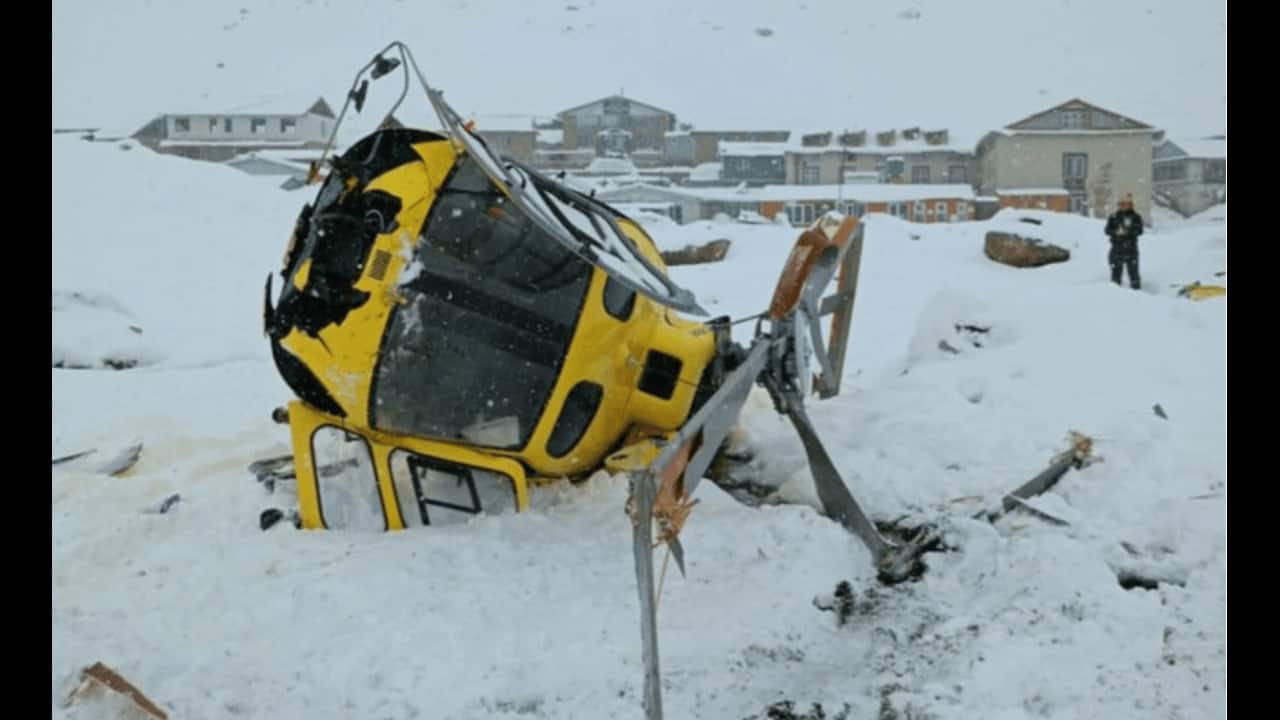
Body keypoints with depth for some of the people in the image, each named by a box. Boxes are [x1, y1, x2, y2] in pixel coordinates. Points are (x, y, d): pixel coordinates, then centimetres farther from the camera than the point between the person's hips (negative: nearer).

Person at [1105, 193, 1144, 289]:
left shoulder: (1136, 217, 4)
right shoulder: (1113, 216, 7)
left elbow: (1139, 230, -5)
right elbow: (1108, 230, 4)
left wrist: (1127, 231, -22)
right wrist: (1116, 232, -17)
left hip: (1131, 249, -1)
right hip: (1117, 248, 1)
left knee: (1133, 270, -2)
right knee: (1116, 271, 2)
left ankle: (1136, 291, 3)